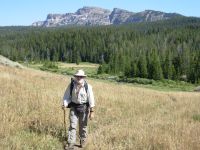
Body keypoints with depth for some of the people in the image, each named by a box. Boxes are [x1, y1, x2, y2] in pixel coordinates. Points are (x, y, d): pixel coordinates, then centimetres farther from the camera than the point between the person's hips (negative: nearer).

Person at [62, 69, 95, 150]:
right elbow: (67, 96, 0)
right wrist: (65, 104, -19)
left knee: (83, 126, 11)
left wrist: (92, 111, -11)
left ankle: (83, 142, 30)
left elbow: (91, 99, -9)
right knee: (72, 126, -3)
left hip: (84, 108, -1)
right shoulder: (71, 85, -5)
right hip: (73, 107, 1)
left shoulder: (88, 87, -11)